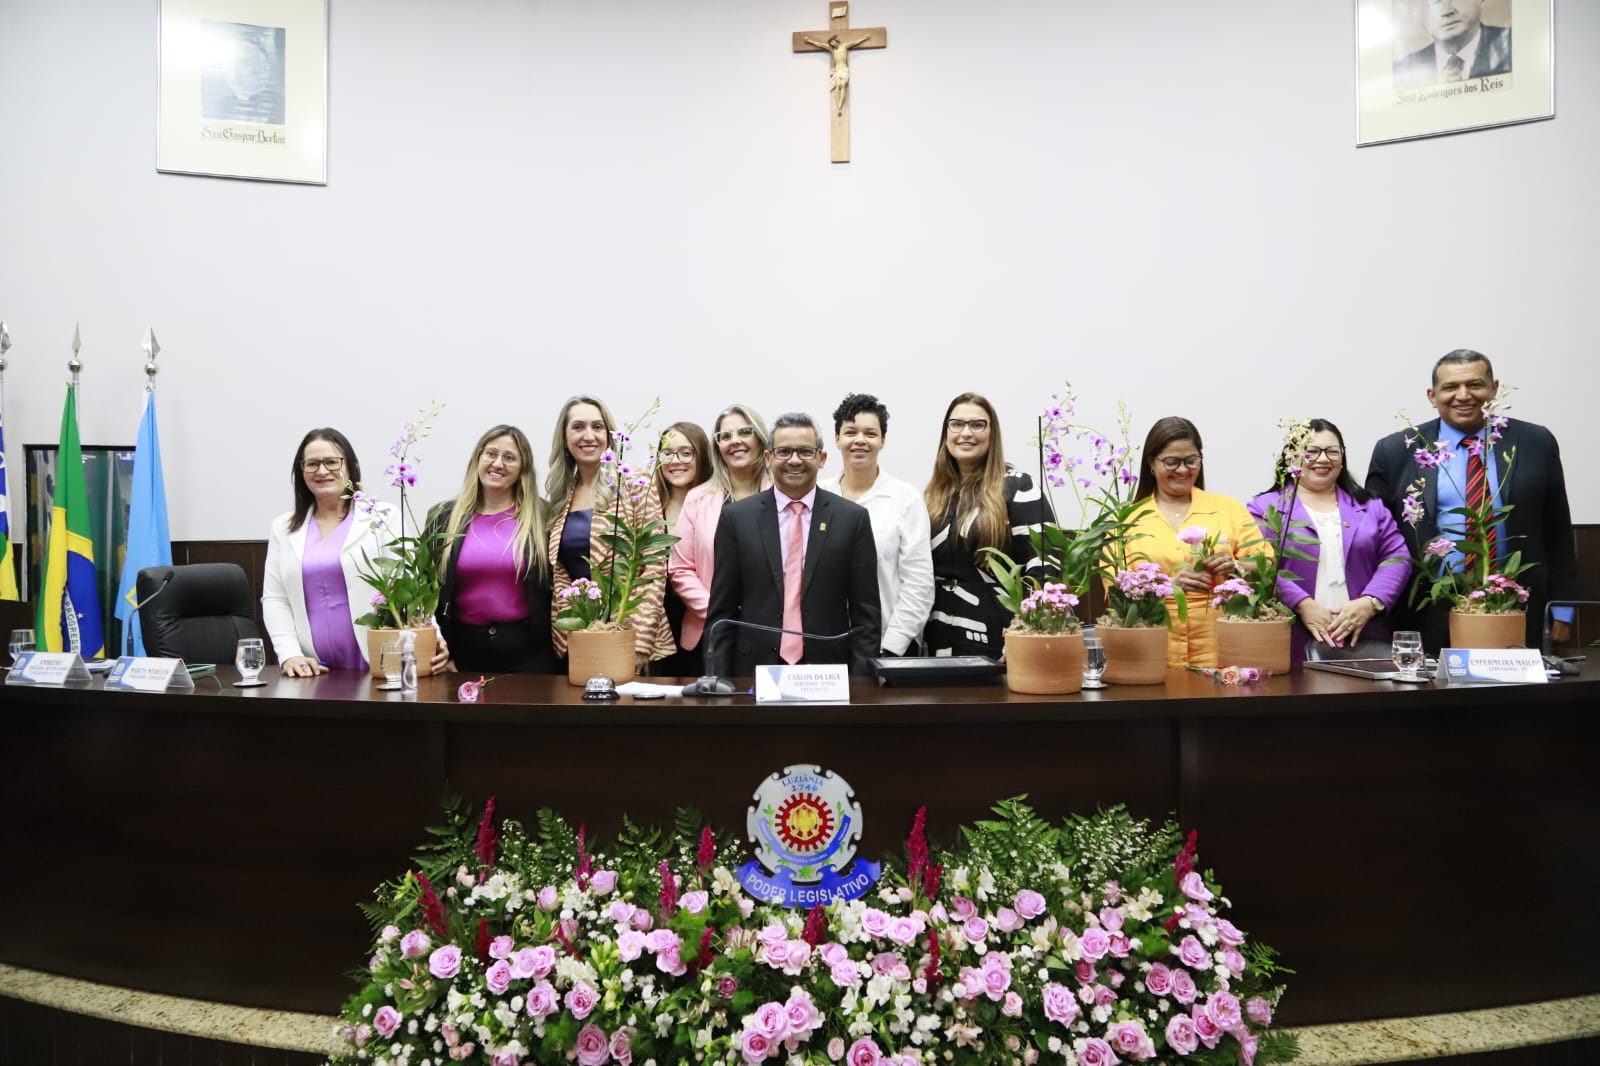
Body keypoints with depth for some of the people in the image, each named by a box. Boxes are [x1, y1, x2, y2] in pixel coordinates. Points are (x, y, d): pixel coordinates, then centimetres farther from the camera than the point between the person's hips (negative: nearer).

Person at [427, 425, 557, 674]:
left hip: (528, 652, -1)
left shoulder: (542, 518, 1)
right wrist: (440, 654, 2)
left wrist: (559, 649, -3)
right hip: (463, 649, 2)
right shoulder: (443, 517, 6)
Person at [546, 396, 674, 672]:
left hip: (627, 632, -4)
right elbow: (558, 572, 11)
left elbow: (655, 567, -10)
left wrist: (640, 642, -16)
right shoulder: (560, 495, 9)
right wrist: (566, 638, 0)